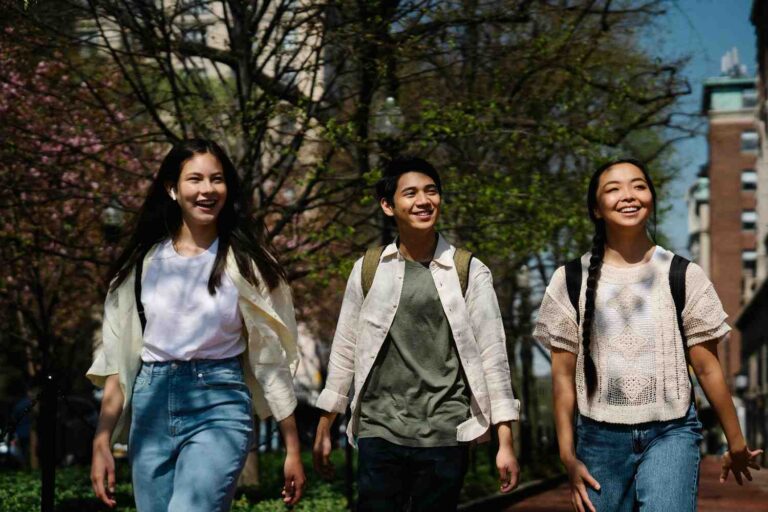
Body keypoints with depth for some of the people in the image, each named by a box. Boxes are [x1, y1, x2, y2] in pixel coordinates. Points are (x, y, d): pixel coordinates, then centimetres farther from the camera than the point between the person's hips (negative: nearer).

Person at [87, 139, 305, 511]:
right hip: (151, 407, 4)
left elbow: (272, 359, 1)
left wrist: (292, 449, 0)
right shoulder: (143, 261, 7)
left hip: (220, 405, -3)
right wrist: (102, 444, 3)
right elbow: (118, 358, 9)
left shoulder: (246, 261, 0)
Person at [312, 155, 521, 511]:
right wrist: (324, 429, 10)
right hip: (379, 433, 1)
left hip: (445, 436, -1)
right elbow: (345, 351, 9)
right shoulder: (368, 269, 4)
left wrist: (505, 442, -5)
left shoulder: (470, 272, -1)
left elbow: (493, 354, -1)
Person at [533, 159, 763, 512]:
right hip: (600, 437, 1)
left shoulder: (683, 276, 1)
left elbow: (706, 367, 4)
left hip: (671, 432, -1)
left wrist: (736, 444, 7)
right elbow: (564, 373, 2)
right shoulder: (571, 280, 2)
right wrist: (568, 455, -2)